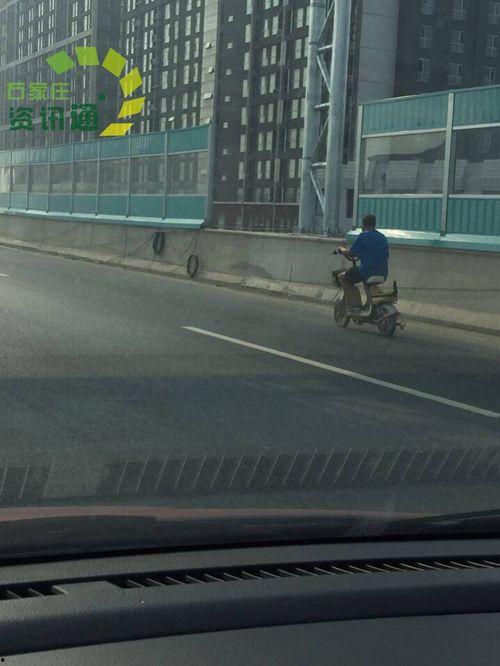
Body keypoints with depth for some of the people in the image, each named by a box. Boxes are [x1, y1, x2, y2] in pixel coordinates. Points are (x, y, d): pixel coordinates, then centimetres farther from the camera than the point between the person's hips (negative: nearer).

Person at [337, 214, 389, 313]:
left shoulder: (363, 236, -8)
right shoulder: (383, 237, 14)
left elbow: (351, 253, -6)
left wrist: (342, 250, 17)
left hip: (368, 272, -8)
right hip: (383, 274, 8)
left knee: (342, 277, 12)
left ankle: (353, 305, 7)